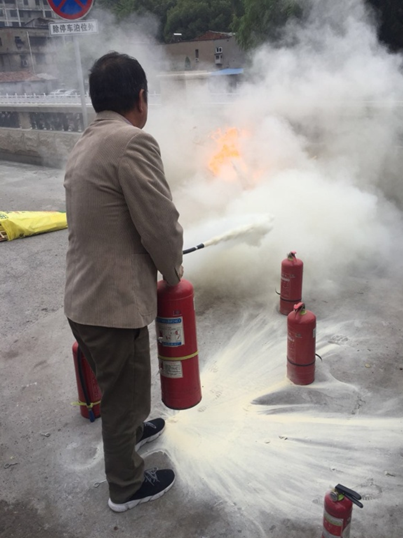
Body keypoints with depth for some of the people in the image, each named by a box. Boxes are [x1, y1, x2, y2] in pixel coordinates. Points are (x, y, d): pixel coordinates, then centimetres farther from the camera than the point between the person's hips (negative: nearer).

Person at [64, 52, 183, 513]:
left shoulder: (84, 145, 9)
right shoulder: (133, 142, -20)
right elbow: (161, 224, -20)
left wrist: (160, 267, 16)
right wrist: (173, 273, 0)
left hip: (83, 298, 9)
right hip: (114, 302, -8)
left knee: (118, 385, 30)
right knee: (123, 392, 13)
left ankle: (128, 431, 57)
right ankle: (126, 486, 36)